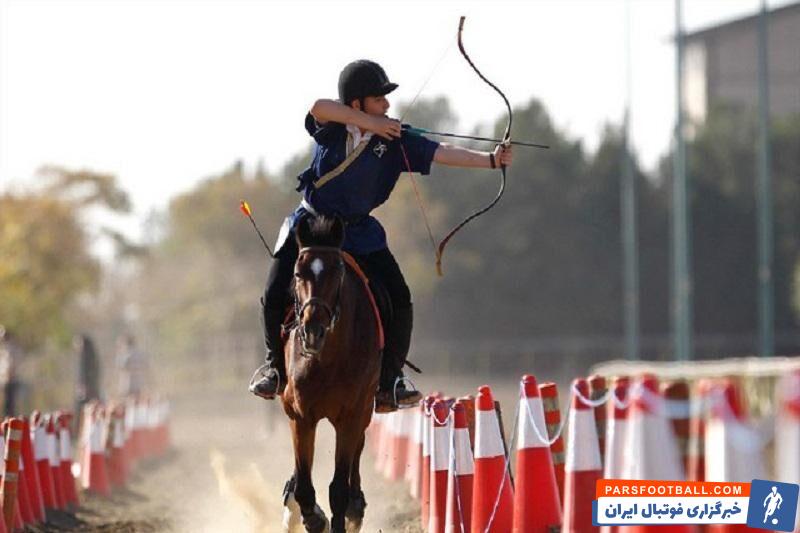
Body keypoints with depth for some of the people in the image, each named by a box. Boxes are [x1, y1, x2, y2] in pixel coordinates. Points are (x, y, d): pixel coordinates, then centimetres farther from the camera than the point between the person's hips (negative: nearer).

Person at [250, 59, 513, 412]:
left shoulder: (394, 139, -9)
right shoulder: (331, 127, -12)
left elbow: (442, 154, -17)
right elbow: (319, 107, -36)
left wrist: (491, 159, -30)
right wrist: (369, 123, -32)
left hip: (359, 233, 2)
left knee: (399, 301, -11)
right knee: (275, 296, -12)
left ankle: (389, 382, 0)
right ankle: (276, 366, 13)